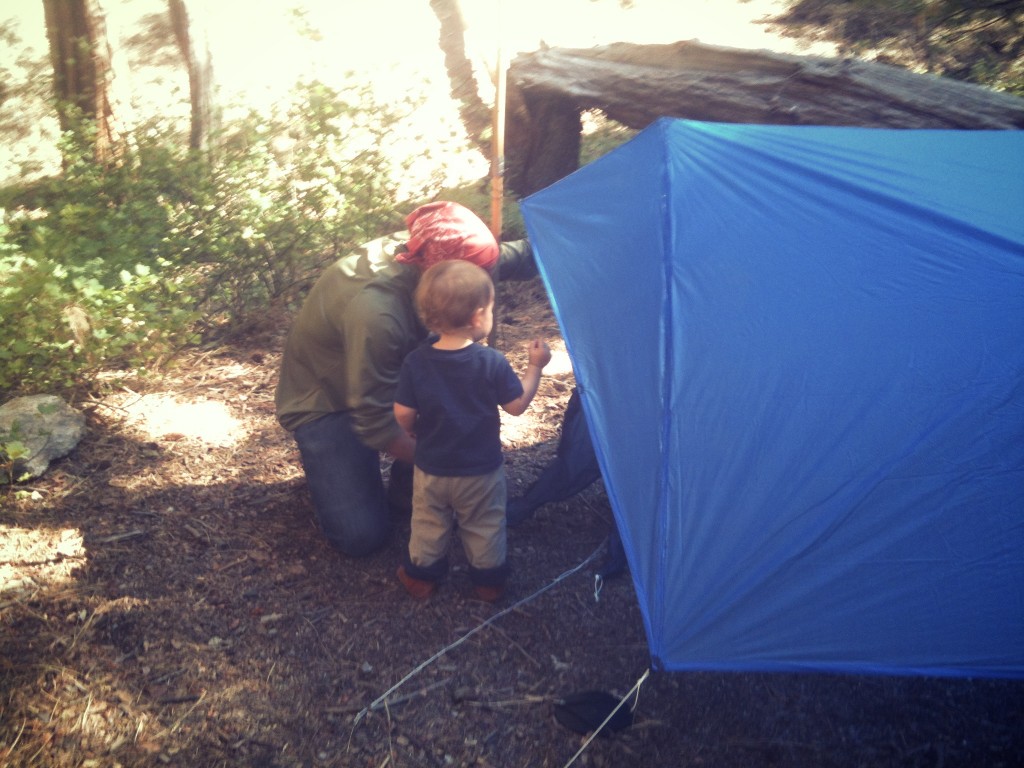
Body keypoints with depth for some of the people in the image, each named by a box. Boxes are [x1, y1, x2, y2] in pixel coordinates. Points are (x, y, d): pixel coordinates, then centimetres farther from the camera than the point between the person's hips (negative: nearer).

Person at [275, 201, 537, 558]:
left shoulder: (423, 251, -20)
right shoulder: (376, 309, -40)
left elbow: (511, 258, -3)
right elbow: (375, 426, -31)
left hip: (383, 378, 7)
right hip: (323, 403, -7)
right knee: (362, 536, -14)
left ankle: (406, 490, 4)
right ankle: (327, 463, 16)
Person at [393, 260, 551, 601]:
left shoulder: (415, 362, -16)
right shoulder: (492, 362, -22)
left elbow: (403, 413, -11)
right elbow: (517, 404, -12)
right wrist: (536, 366, 0)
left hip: (430, 469, 2)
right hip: (482, 471, -1)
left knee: (429, 525, 23)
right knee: (485, 527, 21)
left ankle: (421, 575, 39)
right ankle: (488, 579, 36)